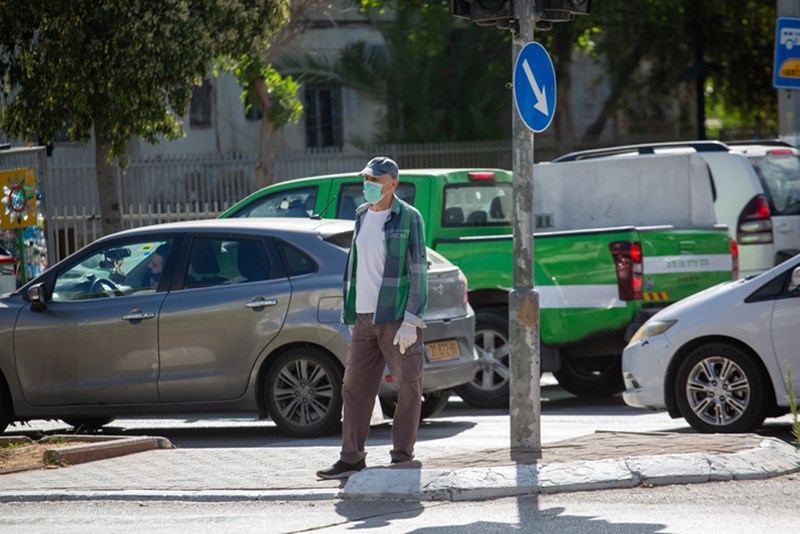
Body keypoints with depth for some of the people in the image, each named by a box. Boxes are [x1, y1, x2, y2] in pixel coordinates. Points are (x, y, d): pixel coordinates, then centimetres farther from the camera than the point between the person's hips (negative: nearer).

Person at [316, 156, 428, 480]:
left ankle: (402, 458, 5)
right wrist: (351, 317, 16)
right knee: (355, 388, 5)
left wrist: (411, 321, -17)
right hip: (365, 317, 7)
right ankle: (351, 459, 10)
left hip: (397, 317, -7)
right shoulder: (362, 217, 14)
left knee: (408, 387, -1)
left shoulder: (409, 218, -6)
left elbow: (418, 271, -10)